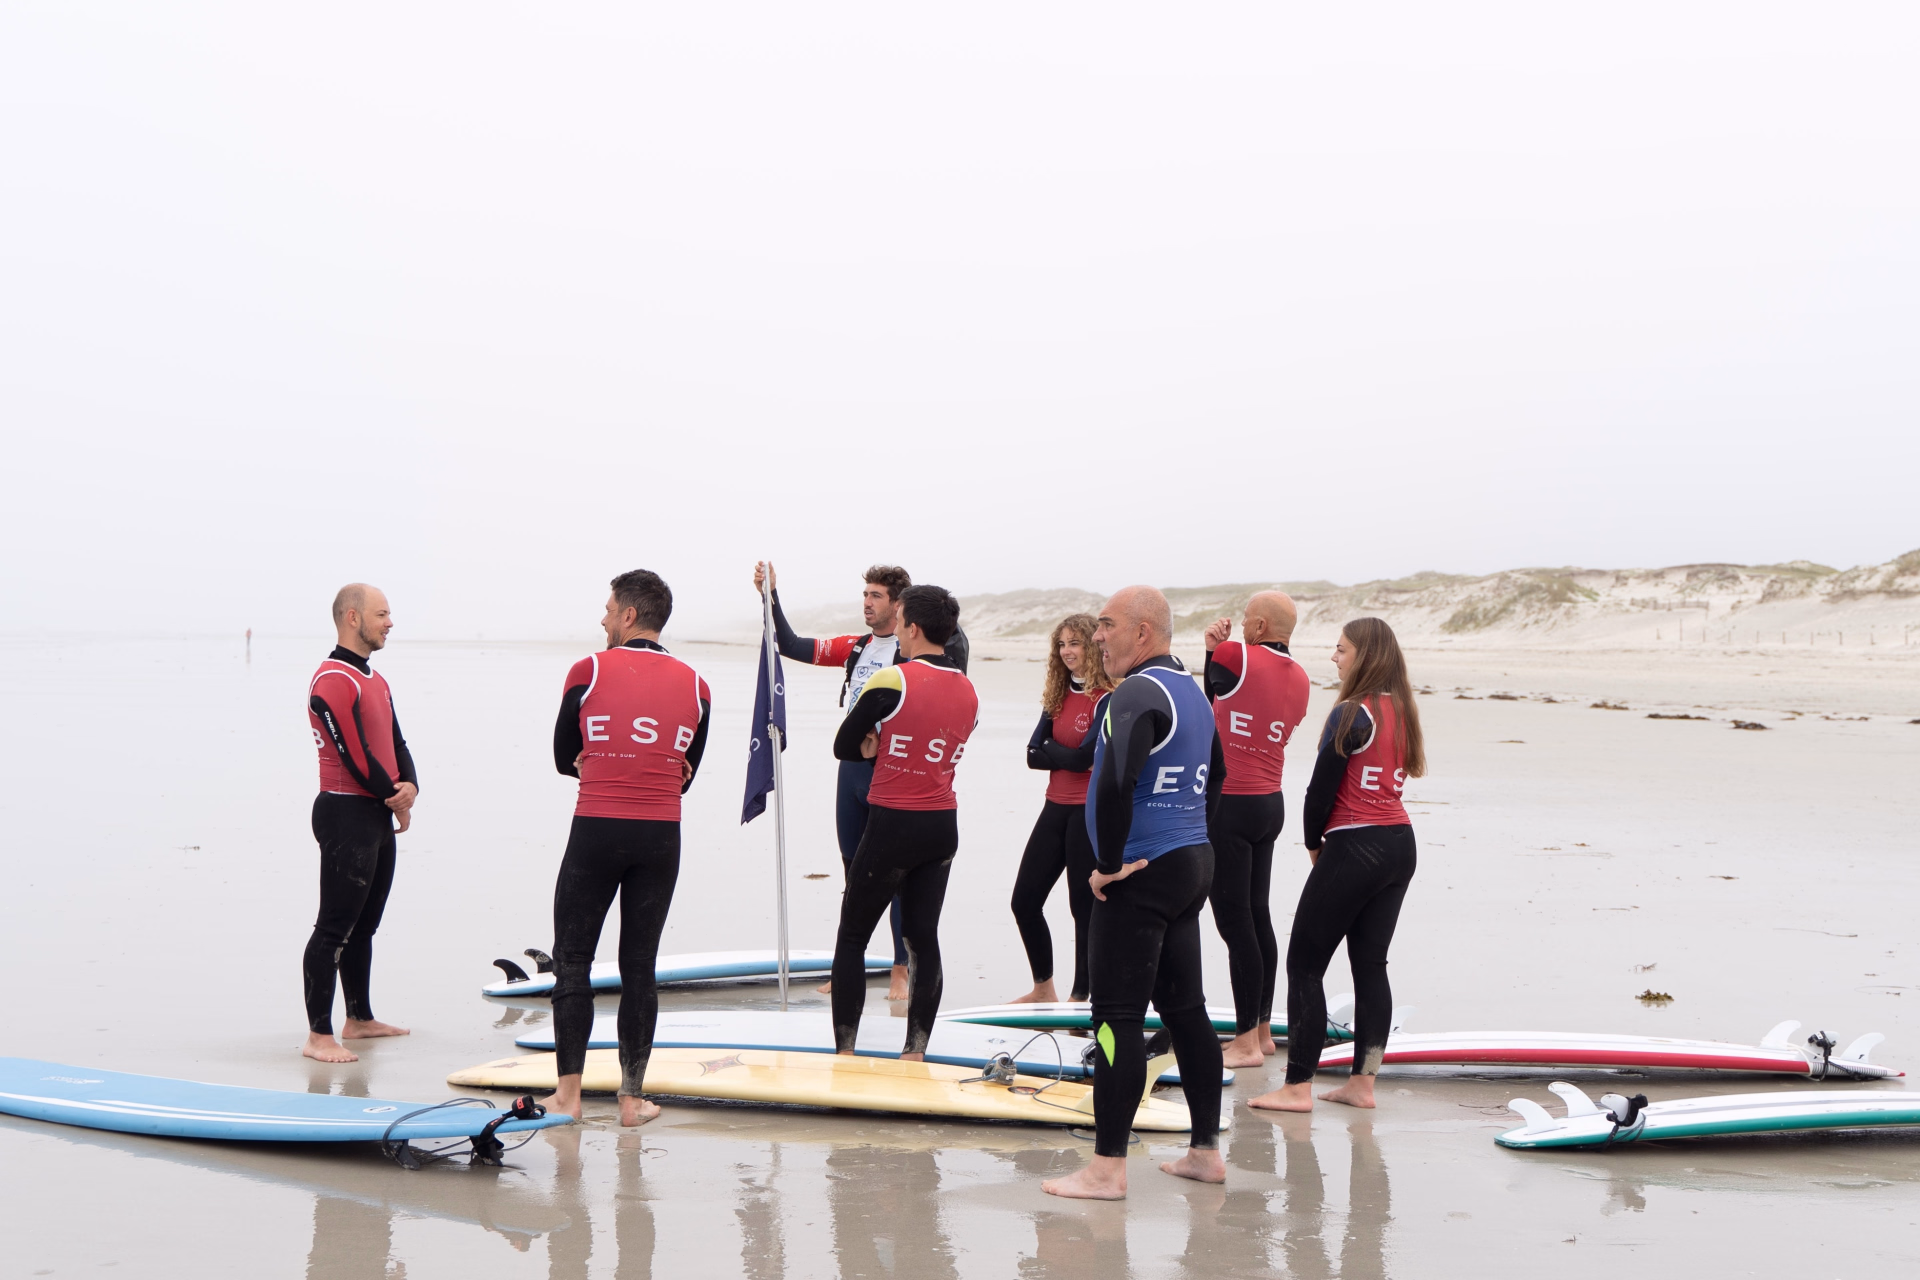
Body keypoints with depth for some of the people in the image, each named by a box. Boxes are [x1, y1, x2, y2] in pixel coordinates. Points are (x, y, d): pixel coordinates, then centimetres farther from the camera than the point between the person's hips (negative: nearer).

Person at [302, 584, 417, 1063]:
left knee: (363, 925, 17)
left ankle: (360, 1019, 28)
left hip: (378, 815, 10)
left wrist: (409, 786, -6)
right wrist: (396, 798, -8)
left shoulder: (374, 679, 17)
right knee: (335, 927, -8)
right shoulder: (333, 679, -15)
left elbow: (395, 743, 15)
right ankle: (318, 1036, -6)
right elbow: (355, 755, -19)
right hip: (347, 813, -10)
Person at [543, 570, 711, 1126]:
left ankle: (568, 1092, 4)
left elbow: (563, 758, 5)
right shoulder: (695, 685, 6)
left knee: (572, 959, 7)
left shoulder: (589, 671, -3)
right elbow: (686, 775, 11)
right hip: (661, 836, 3)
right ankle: (632, 1096, 10)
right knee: (639, 965, 9)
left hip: (595, 831, -3)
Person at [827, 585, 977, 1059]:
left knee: (852, 936, 6)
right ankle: (915, 1051, 10)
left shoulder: (892, 679, -15)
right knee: (923, 935, 10)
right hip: (943, 825, 6)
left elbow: (844, 747, -8)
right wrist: (889, 745, 5)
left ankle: (845, 1053, 6)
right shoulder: (968, 692, 6)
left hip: (892, 825, -6)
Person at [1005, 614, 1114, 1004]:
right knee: (1025, 901, 9)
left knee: (1084, 906, -1)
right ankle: (1043, 989, 24)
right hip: (1056, 808, 8)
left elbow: (1086, 756, -19)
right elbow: (1033, 754, 4)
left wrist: (1051, 751, -4)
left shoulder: (1108, 698, -12)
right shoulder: (1058, 697, 10)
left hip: (1090, 812, -8)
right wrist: (1068, 757, -11)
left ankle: (1080, 996, 10)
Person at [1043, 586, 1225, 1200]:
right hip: (1194, 863, 10)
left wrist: (1109, 863, -22)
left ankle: (1107, 1168, -5)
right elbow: (1212, 776, 27)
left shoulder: (1139, 694, -17)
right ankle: (1206, 1150, 21)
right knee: (1184, 1006, 15)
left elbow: (1116, 780, -32)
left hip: (1142, 874, -10)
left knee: (1118, 1016, -6)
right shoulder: (1192, 691, 15)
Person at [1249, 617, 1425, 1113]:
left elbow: (1322, 787, -12)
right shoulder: (1402, 710, 9)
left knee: (1304, 963, -1)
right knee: (1371, 964, 11)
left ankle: (1298, 1086, -2)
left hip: (1355, 848, -8)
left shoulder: (1352, 714, -14)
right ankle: (1363, 1082, 12)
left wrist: (1315, 843, 4)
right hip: (1400, 844, 8)